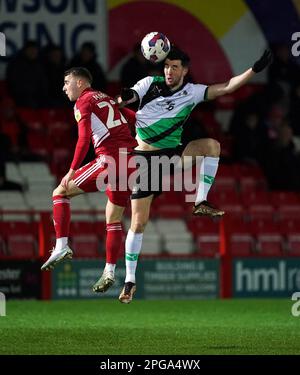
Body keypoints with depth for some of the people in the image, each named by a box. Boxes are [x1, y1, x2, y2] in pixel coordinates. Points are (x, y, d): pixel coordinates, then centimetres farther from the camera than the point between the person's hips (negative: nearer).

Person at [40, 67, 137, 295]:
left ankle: (61, 246, -7)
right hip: (131, 161, 7)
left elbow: (84, 139, -11)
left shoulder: (83, 102, 1)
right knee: (114, 219, 16)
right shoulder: (108, 99, 24)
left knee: (60, 192, 4)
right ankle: (109, 272, 15)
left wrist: (72, 171, -11)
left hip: (109, 159, -7)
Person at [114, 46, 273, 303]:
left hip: (173, 154, 2)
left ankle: (201, 202, -17)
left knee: (211, 145, -23)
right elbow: (125, 99, -9)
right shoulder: (151, 83, -1)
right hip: (144, 158, -2)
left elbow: (227, 88, -6)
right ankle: (130, 281, 3)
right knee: (138, 223, -6)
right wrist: (124, 98, -33)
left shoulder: (192, 92, 0)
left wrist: (254, 70, -15)